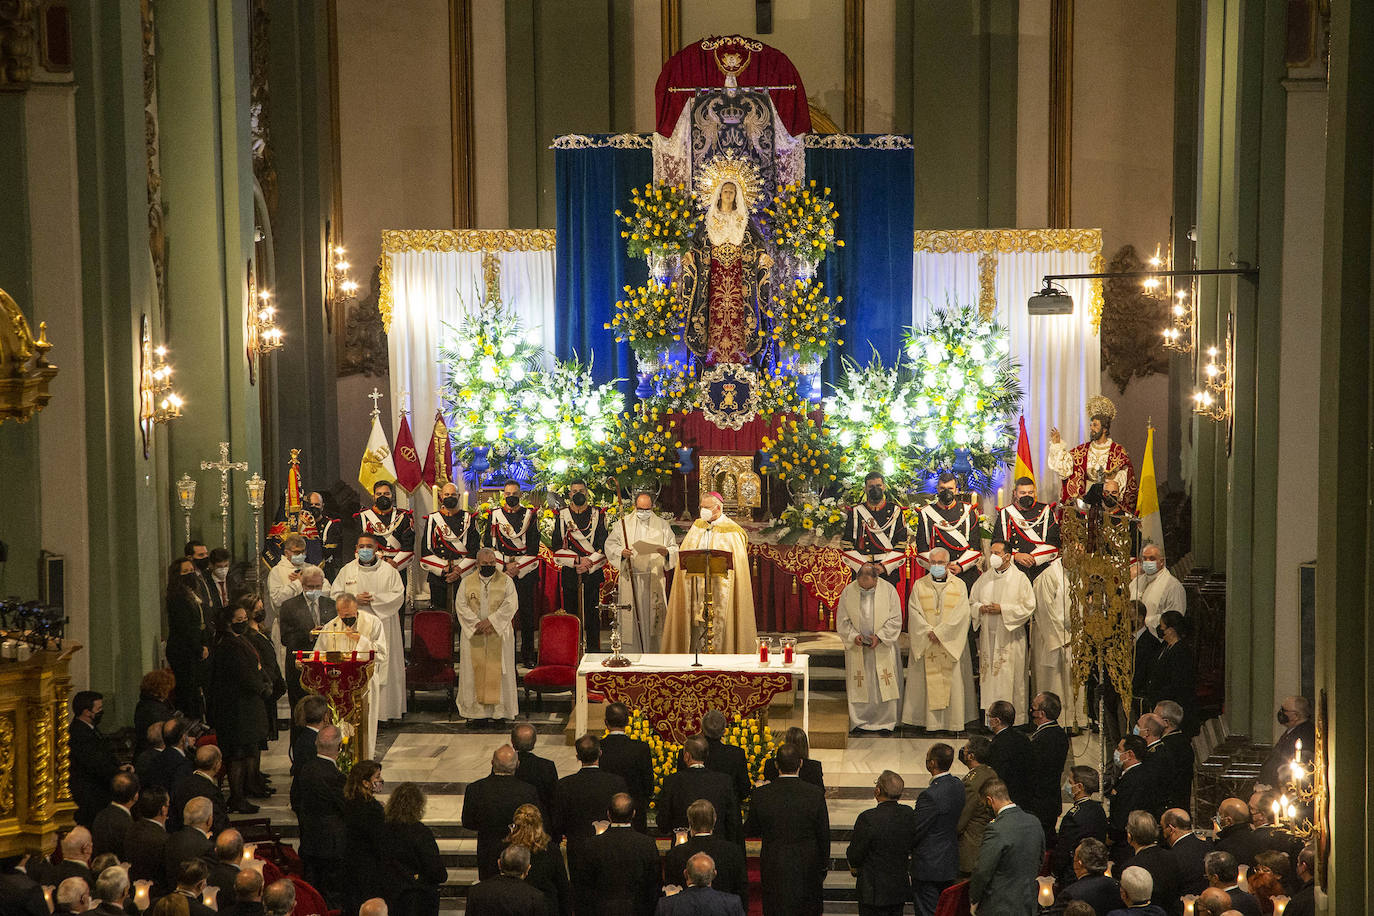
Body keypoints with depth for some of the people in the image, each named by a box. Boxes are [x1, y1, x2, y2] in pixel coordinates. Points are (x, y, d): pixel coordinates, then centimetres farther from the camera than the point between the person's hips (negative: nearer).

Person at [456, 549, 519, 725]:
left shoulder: (506, 581, 4)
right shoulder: (467, 583, 8)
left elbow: (510, 605, -6)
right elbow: (461, 605, -1)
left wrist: (491, 621, -17)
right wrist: (477, 624, -14)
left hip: (498, 634, -1)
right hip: (474, 635, 1)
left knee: (496, 670, -2)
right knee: (475, 669, 0)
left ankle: (496, 709, 2)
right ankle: (475, 711, 3)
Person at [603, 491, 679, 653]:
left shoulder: (662, 524, 9)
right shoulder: (623, 523, 8)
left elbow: (674, 547, 8)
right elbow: (610, 544, 6)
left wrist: (666, 552, -15)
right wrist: (621, 552, -15)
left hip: (654, 578, 0)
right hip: (631, 577, 0)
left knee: (653, 615, -2)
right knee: (632, 616, -2)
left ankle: (653, 654, 2)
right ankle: (633, 653, 3)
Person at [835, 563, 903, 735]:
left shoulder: (888, 590, -6)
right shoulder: (848, 591, -4)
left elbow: (895, 620, -4)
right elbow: (842, 621, 2)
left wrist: (879, 636, -15)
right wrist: (853, 635, -13)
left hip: (882, 648, -1)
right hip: (856, 649, 1)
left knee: (884, 686, 0)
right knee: (858, 687, 3)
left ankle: (884, 723, 10)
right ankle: (859, 722, 13)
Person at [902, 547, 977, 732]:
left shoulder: (959, 585, 3)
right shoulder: (919, 585, 7)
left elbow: (961, 614, -6)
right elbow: (914, 612, -1)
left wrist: (939, 632, -14)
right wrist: (929, 631, -15)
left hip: (952, 643, -1)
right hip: (925, 644, 1)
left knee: (953, 681, -2)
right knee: (927, 681, -2)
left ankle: (953, 720, 2)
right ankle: (928, 719, 2)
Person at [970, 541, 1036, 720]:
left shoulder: (1019, 578, -1)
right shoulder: (984, 579, 12)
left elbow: (1029, 606, -6)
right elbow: (971, 602, 17)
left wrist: (1003, 609, -14)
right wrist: (980, 608, -5)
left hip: (1009, 637, -4)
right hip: (987, 636, 4)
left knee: (1009, 678, -5)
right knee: (988, 677, 1)